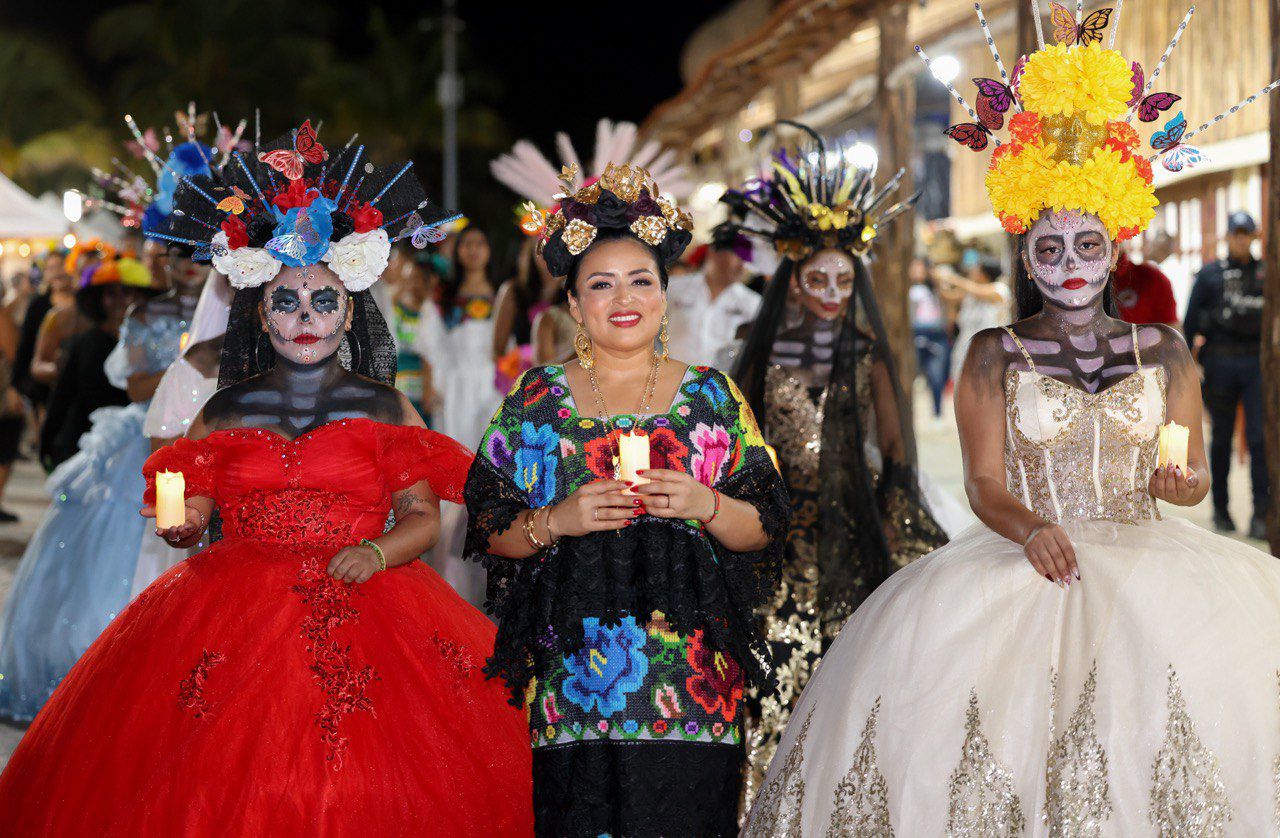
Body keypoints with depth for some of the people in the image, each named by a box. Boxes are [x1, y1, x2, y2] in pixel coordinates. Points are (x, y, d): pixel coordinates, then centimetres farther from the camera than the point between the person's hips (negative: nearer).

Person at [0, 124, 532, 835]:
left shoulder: (385, 409, 8)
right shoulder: (226, 412, 13)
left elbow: (423, 515, 3)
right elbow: (193, 506, 10)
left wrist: (379, 552, -15)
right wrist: (183, 523, -12)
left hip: (360, 608, -1)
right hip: (241, 608, 1)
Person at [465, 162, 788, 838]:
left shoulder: (711, 396, 8)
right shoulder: (536, 402, 8)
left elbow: (765, 528, 7)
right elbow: (489, 532, 6)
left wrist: (705, 505, -12)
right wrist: (557, 521, -11)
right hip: (573, 669, 0)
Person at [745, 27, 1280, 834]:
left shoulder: (1164, 351, 14)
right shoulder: (996, 357, 8)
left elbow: (1192, 474, 16)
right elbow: (985, 485, 1)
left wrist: (1182, 481, -8)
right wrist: (1031, 530, -20)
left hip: (1150, 559, 2)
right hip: (1032, 561, -2)